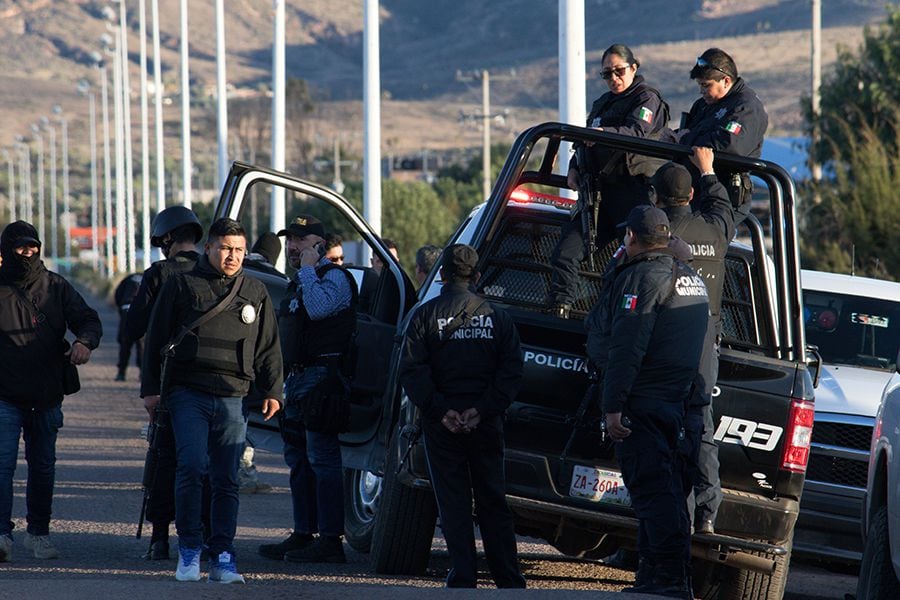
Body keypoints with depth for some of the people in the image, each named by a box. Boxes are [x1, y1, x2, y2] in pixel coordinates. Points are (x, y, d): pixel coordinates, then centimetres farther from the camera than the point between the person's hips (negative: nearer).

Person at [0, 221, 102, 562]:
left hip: (47, 396, 3)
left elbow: (89, 320, 7)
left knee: (43, 466, 11)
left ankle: (38, 533, 22)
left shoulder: (56, 288, 8)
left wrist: (84, 342, -16)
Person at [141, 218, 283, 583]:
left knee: (226, 479, 1)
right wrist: (150, 389, 4)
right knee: (192, 467, -14)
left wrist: (272, 391, 11)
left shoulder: (255, 293, 15)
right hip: (189, 394, -2)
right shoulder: (182, 286, 7)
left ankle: (222, 557, 3)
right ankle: (189, 550, -5)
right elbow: (156, 339, 8)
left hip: (233, 399, 2)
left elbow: (268, 347, 19)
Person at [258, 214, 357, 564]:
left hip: (322, 378, -11)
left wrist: (308, 269, -17)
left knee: (322, 458, -12)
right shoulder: (300, 282, 22)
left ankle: (330, 541, -13)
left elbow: (319, 308, -29)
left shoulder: (334, 277, -8)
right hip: (298, 379, 11)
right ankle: (303, 535, 18)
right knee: (298, 458, 12)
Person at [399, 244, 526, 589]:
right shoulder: (496, 318, 4)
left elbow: (412, 370, -11)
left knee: (453, 502, 3)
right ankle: (509, 580, 8)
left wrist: (440, 411, -13)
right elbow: (511, 372, -4)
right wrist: (482, 409, -9)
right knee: (492, 502, 9)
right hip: (486, 424, 2)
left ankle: (463, 576, -2)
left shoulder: (426, 315, -2)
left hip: (442, 425, -2)